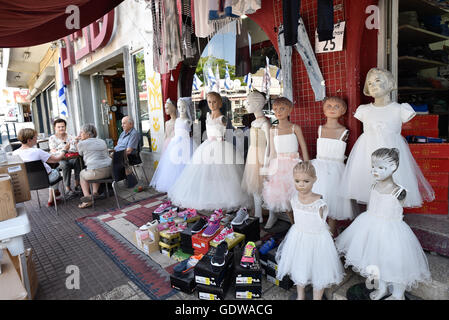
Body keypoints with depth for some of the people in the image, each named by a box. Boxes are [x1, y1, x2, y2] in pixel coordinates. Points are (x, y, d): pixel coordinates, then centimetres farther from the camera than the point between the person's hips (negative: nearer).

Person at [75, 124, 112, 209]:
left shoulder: (82, 143, 1)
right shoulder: (102, 141, 16)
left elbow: (81, 154, 21)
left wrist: (77, 141, 29)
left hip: (97, 172, -6)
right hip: (109, 171, 6)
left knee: (82, 174, 26)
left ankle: (87, 199, 17)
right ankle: (95, 192, 26)